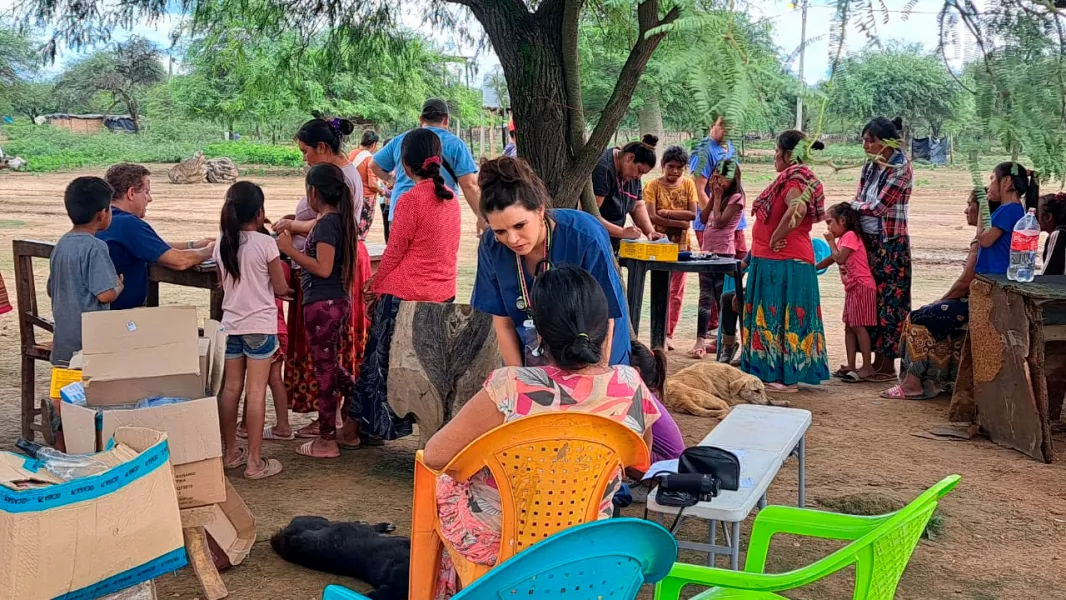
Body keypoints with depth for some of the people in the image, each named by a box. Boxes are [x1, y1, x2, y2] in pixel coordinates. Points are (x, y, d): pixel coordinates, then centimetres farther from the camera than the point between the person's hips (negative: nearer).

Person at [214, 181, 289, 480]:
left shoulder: (222, 243, 3)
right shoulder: (265, 243, -13)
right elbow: (280, 288, -7)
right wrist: (286, 288, 14)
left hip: (231, 324, 5)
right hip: (260, 325, -5)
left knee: (230, 388, 13)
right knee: (256, 392, -2)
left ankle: (231, 452, 23)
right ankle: (255, 462, 2)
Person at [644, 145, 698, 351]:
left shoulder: (688, 184, 6)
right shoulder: (653, 185, -4)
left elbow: (693, 214, -5)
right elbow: (651, 217, -15)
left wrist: (667, 213, -14)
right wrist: (679, 222, -16)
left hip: (681, 244, 3)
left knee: (677, 292, 5)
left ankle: (669, 334, 13)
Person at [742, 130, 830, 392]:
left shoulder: (794, 179, -15)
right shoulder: (791, 178, 16)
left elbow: (797, 208, -36)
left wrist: (776, 238, -23)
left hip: (784, 263, -10)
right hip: (773, 261, 10)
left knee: (782, 317, -4)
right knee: (775, 316, 14)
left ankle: (787, 379, 2)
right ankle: (776, 374, 22)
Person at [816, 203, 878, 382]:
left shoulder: (850, 236, -12)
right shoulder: (843, 238, 18)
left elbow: (839, 258, -21)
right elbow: (831, 259, 28)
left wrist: (831, 241, -8)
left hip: (862, 286, -10)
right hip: (852, 288, 10)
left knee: (858, 325, -11)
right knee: (849, 326, 9)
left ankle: (868, 367, -10)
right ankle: (851, 365, 11)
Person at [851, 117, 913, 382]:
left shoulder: (901, 169, -13)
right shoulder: (870, 167, 10)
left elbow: (878, 207, -16)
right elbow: (858, 202, 11)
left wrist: (853, 205, -2)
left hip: (891, 244, -7)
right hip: (868, 240, 7)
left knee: (890, 301, -1)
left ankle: (888, 365, 7)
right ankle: (877, 360, 20)